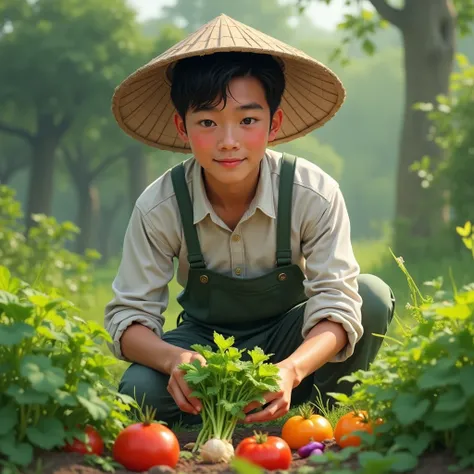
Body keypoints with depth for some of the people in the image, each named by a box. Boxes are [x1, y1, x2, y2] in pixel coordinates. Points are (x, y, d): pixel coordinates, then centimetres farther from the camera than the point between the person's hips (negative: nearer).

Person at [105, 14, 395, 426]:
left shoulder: (315, 194, -25)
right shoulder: (159, 207, -21)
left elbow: (336, 305, -28)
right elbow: (129, 315, -19)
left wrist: (291, 371, -50)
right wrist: (173, 359, -44)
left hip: (288, 341, 1)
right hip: (204, 342, 0)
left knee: (372, 295, -28)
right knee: (140, 390, -32)